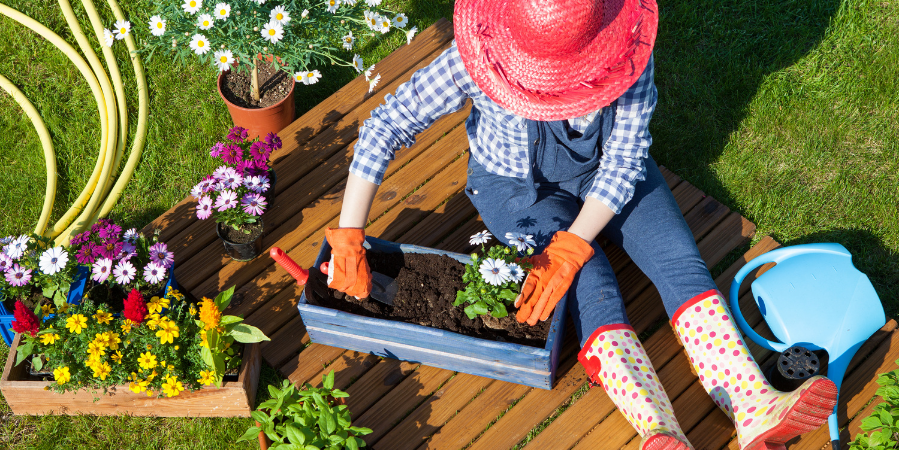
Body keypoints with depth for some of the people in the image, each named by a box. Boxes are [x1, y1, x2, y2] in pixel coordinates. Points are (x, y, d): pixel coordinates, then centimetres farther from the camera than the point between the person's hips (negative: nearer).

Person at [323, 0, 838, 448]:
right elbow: (385, 127, -29)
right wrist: (347, 239, -33)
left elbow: (625, 158, -23)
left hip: (606, 170, 2)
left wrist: (568, 251, -34)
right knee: (593, 287, -25)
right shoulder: (478, 59, -30)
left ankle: (755, 409, -26)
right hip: (515, 183, -2)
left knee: (680, 260, -18)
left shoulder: (625, 51, -27)